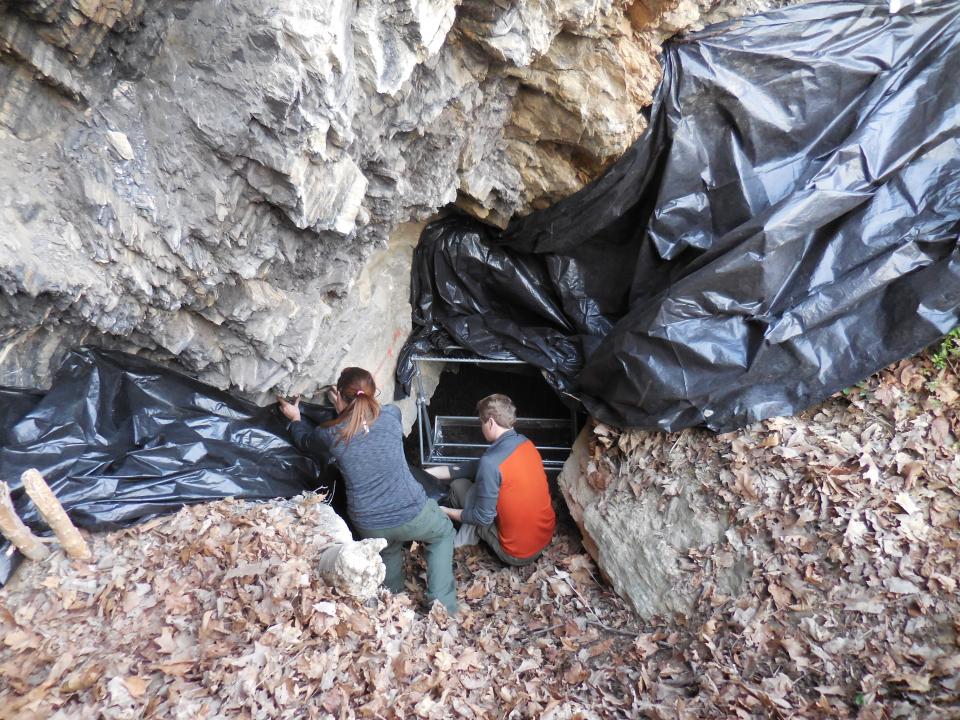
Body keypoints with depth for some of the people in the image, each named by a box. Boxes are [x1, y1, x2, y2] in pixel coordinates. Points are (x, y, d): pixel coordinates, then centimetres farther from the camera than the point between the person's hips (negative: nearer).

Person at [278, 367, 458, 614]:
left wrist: (295, 419, 37)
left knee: (388, 550, 37)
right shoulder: (391, 415, -7)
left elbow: (305, 441, 19)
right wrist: (346, 412, 29)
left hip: (370, 528, 2)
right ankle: (443, 605, 22)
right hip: (413, 515, -1)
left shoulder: (331, 434, -7)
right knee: (443, 534, 30)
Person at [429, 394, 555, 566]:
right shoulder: (525, 443, -1)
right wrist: (430, 472, 11)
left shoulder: (491, 462, -27)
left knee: (458, 485, 7)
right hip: (547, 536, 7)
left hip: (517, 553, -7)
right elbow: (477, 467, 8)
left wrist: (446, 512, 0)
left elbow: (483, 518, -17)